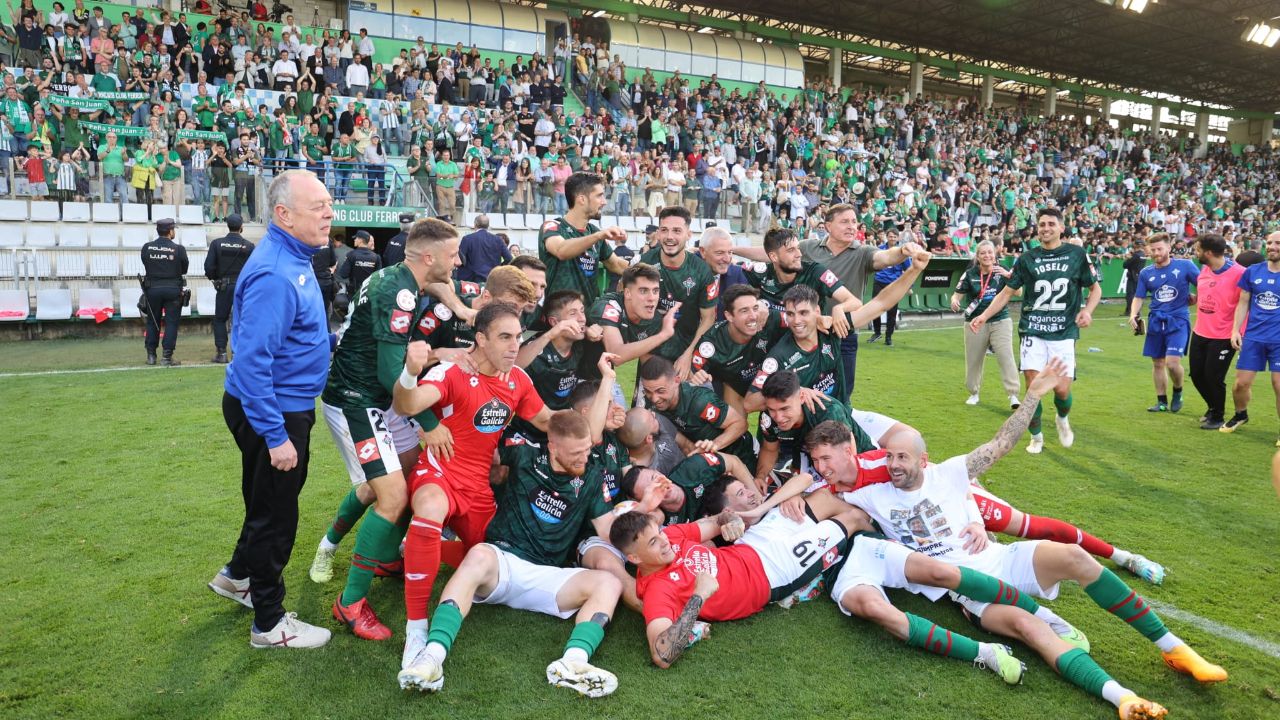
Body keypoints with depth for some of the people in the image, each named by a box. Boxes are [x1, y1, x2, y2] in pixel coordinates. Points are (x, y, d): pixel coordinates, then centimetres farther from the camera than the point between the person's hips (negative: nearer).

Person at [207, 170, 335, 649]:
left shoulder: (293, 259, 5)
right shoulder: (274, 274, -27)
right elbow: (252, 360, -30)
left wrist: (329, 340, 17)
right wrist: (275, 435, -28)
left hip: (285, 406, 10)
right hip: (271, 412, -10)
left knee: (271, 501, 26)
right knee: (275, 512, 5)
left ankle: (238, 575, 48)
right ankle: (269, 623, 21)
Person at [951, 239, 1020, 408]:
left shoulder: (1001, 271, -2)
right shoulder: (970, 274, -4)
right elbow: (957, 294, -1)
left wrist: (1009, 276, -23)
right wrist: (954, 301, -24)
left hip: (1000, 321, -1)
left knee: (1006, 356, -13)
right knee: (973, 360, 9)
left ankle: (1013, 395, -10)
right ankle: (974, 393, 28)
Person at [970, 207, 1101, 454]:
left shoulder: (1077, 254, 4)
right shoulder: (1027, 258, 6)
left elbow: (1095, 288, 13)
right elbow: (1007, 292, 9)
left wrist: (1087, 310, -6)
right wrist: (984, 316, -3)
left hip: (1064, 332, -1)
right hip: (1033, 331, 1)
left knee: (1062, 389, -7)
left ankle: (1062, 419, 28)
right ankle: (1036, 437, 16)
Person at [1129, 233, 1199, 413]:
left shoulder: (1185, 265, -4)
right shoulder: (1146, 273, 5)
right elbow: (1138, 297, 6)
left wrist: (1195, 299, -3)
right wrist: (1133, 314, -9)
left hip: (1178, 320, -4)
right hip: (1156, 321, 4)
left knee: (1172, 362, -15)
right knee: (1157, 363, 9)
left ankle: (1178, 392, 13)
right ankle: (1162, 402, 22)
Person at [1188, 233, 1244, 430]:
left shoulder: (1238, 273, -18)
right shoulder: (1204, 270, 4)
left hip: (1223, 337, -7)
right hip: (1200, 333, 7)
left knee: (1214, 378, 0)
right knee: (1196, 374, 13)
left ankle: (1218, 417, 22)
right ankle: (1213, 407, 38)